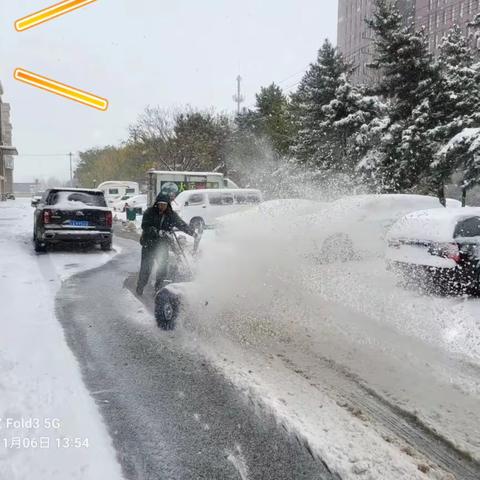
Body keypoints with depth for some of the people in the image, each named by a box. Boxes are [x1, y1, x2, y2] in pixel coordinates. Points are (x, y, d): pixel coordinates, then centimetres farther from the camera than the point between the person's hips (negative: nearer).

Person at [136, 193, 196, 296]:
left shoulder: (172, 215, 1)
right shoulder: (149, 212, -8)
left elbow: (182, 224, 5)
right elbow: (145, 226, -19)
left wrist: (192, 232, -8)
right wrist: (157, 232, -33)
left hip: (163, 245, 3)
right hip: (149, 244, -2)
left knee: (163, 268, 0)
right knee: (146, 267, -3)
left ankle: (158, 289, 18)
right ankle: (140, 288, 16)